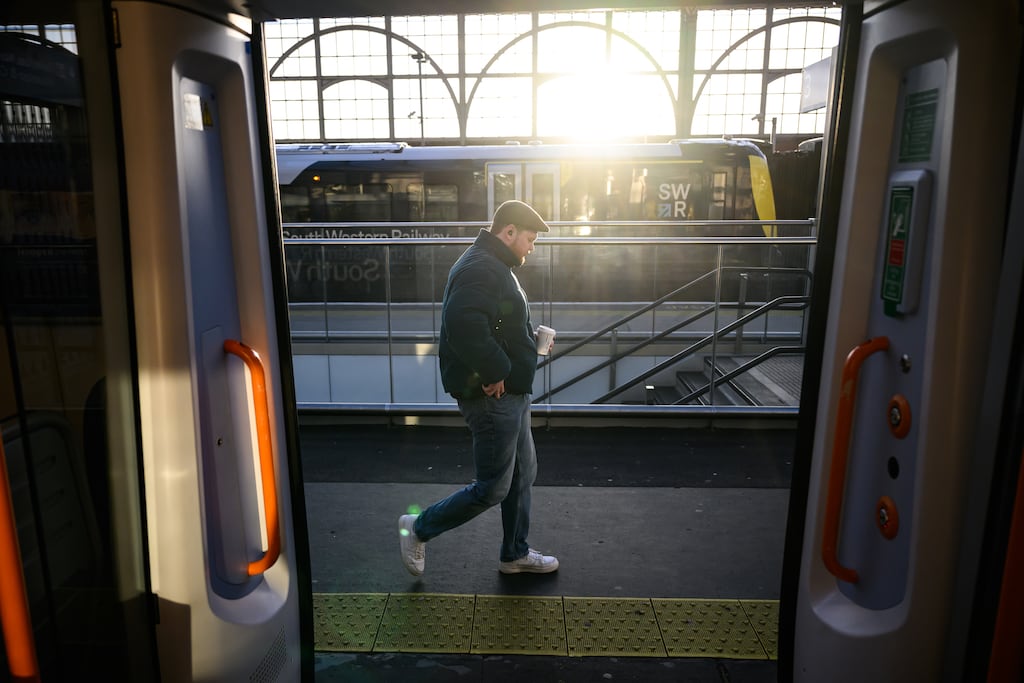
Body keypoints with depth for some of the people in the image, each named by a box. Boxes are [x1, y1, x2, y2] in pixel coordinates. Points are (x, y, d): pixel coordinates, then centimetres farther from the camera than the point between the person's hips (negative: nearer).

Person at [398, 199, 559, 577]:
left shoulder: (494, 267, 16)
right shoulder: (480, 269, -20)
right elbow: (464, 325, -35)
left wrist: (532, 340, 8)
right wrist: (495, 372, -25)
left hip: (511, 394, 11)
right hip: (492, 398, -11)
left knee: (522, 476, 19)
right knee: (492, 489, 0)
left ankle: (515, 554, 34)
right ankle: (419, 528, 19)